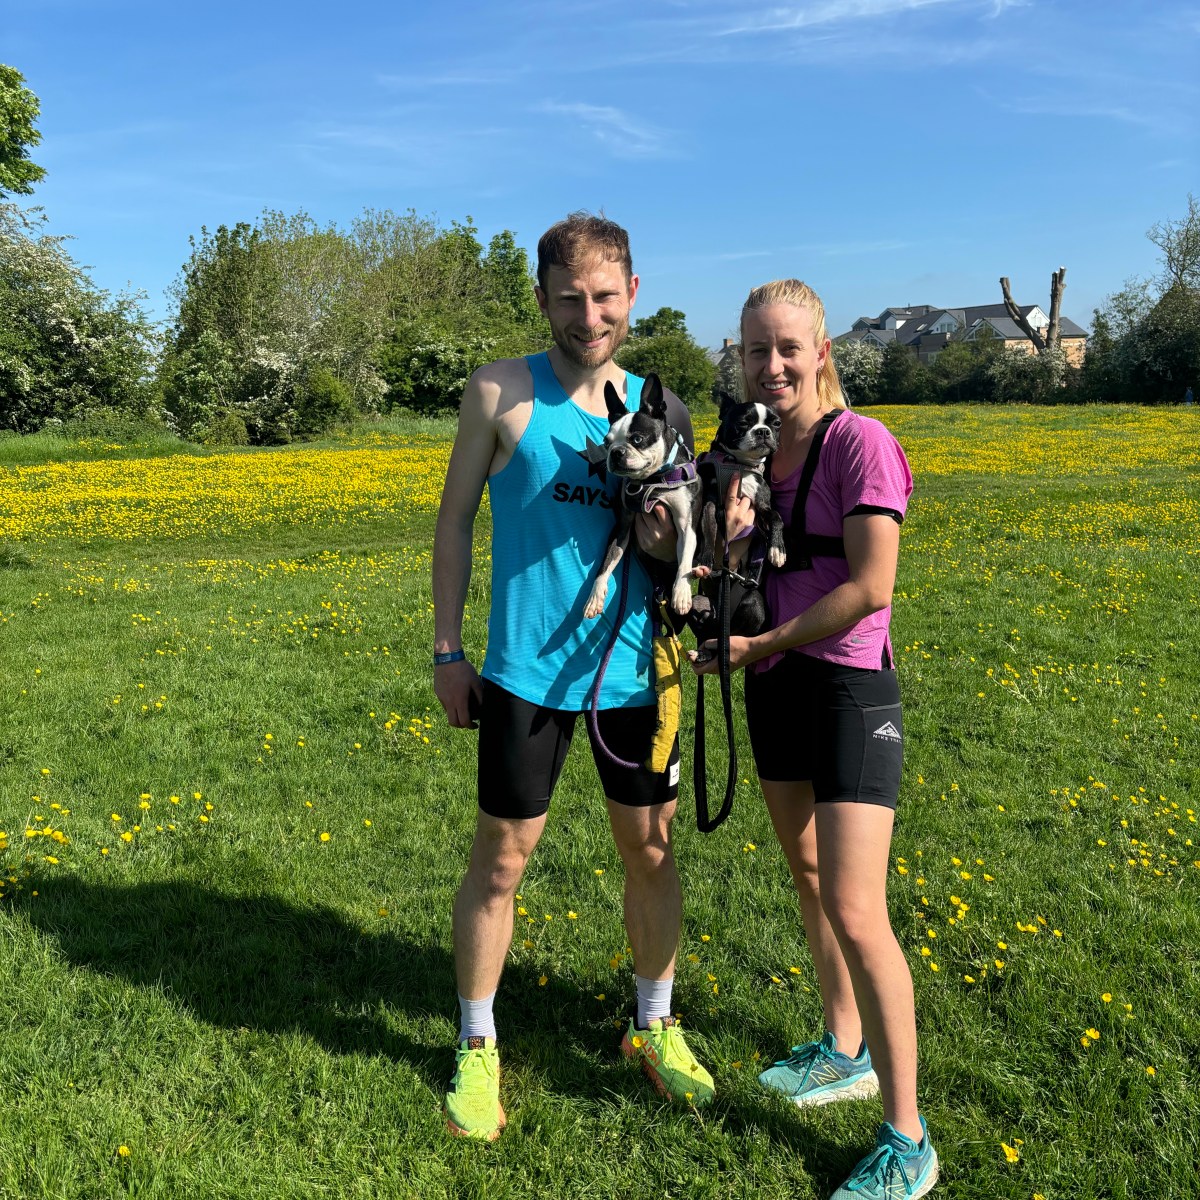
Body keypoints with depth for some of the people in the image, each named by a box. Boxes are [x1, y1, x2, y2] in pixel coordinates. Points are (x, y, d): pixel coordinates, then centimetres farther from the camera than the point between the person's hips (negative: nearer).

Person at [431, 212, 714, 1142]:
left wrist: (677, 539, -14)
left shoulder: (663, 411, 4)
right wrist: (447, 650, -1)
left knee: (652, 850, 14)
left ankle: (655, 1026, 37)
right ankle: (477, 1047, 28)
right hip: (527, 671, -3)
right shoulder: (501, 393, -5)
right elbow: (456, 520, 1)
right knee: (501, 859, 7)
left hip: (636, 670, 3)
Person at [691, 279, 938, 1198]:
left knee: (856, 913, -10)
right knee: (808, 874, 19)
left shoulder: (860, 443, -14)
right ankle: (846, 1052, 39)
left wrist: (758, 644, -14)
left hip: (847, 685, -8)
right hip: (774, 683, 8)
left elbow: (869, 588, -20)